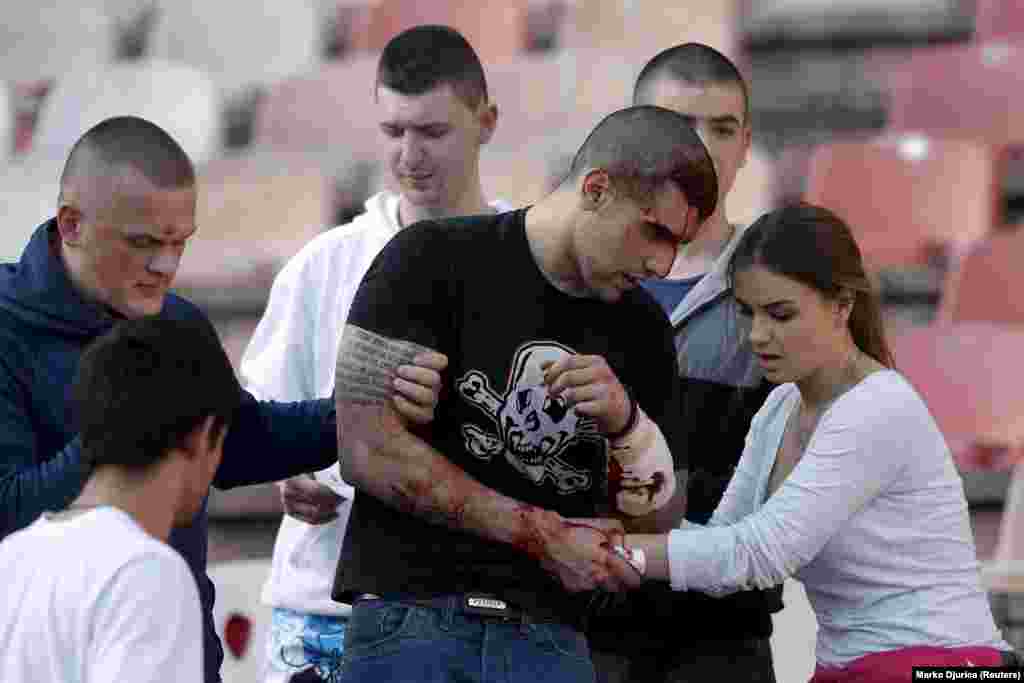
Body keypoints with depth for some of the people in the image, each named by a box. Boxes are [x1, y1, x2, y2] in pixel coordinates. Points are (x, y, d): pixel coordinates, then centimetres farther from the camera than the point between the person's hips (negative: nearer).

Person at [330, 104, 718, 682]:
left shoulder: (641, 328, 13)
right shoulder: (434, 260, -2)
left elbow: (661, 520, 13)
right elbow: (369, 451, -9)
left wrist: (626, 422, -8)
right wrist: (544, 534, -6)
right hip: (412, 619, -4)